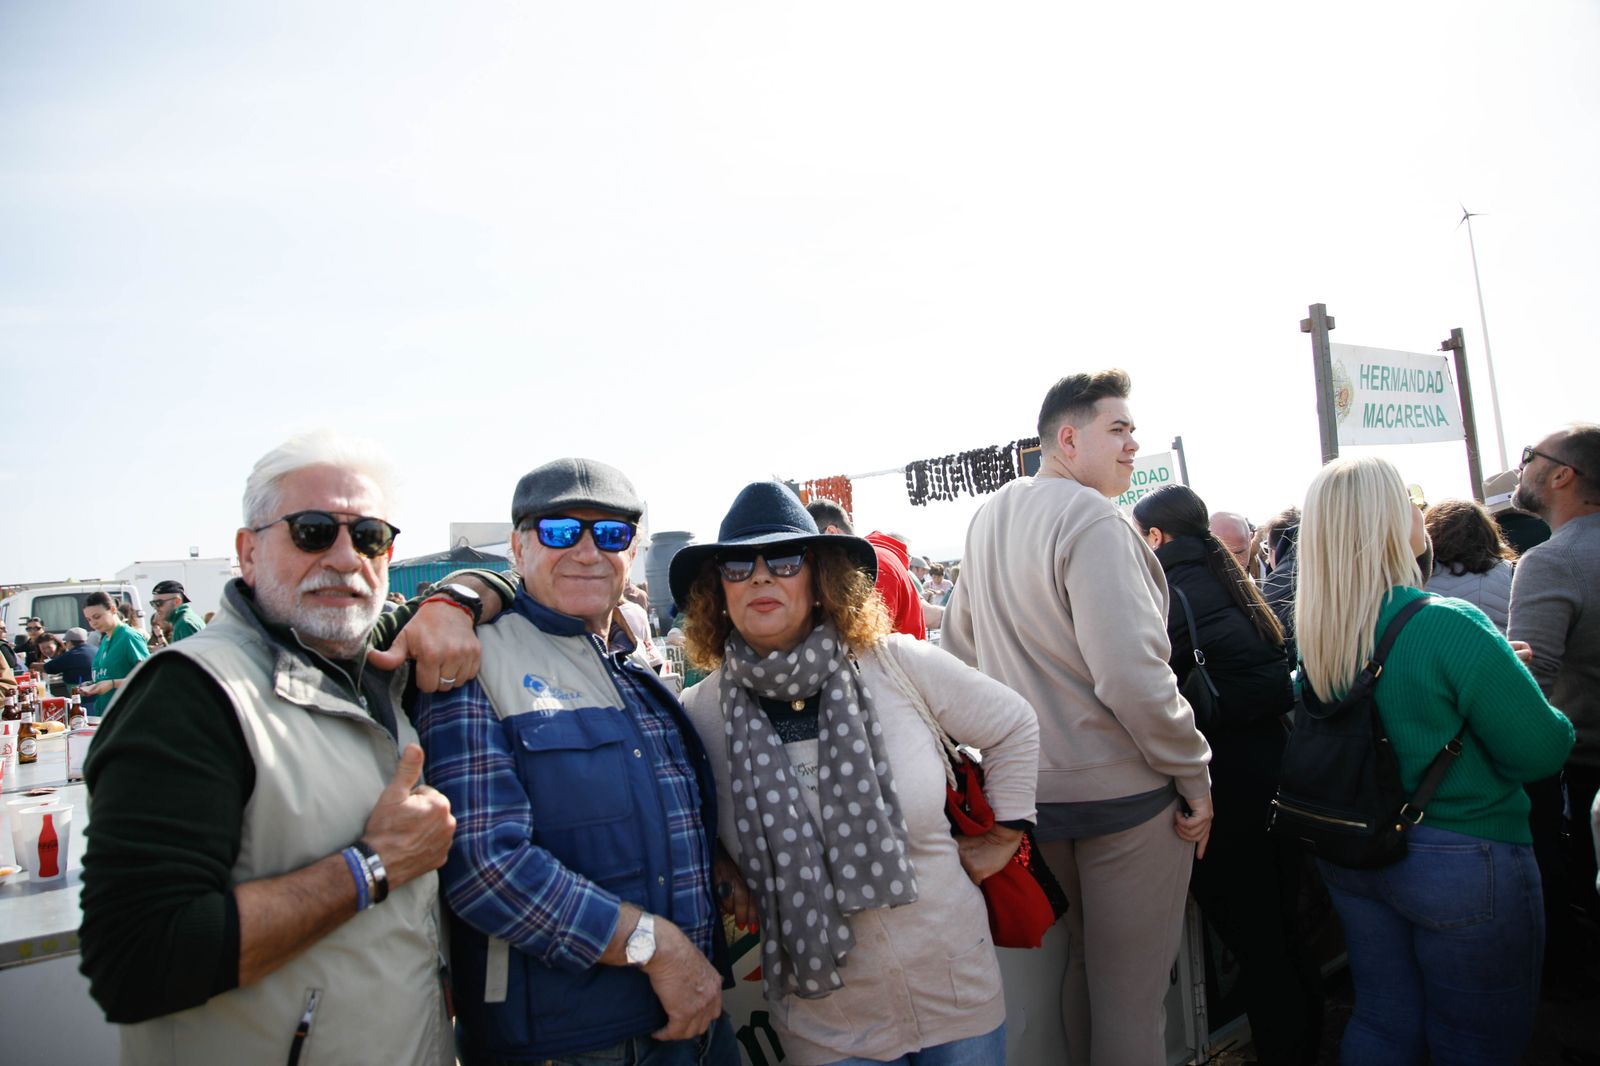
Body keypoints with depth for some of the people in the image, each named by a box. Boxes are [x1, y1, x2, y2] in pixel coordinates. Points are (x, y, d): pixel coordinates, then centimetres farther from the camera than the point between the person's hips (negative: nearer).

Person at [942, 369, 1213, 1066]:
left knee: (1082, 960, 24)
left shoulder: (988, 519, 8)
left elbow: (958, 647, 14)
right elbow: (1134, 676, -25)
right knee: (1131, 994, 7)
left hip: (1036, 790, 8)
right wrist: (1194, 774, -11)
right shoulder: (1089, 518, -18)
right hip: (1125, 796, -8)